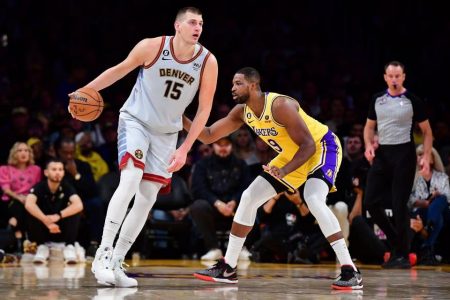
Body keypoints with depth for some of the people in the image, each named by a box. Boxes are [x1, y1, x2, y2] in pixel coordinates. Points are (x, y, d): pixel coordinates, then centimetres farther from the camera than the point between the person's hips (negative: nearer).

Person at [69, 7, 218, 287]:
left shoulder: (208, 62, -12)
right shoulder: (152, 47, -16)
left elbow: (204, 109, -6)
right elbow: (121, 69, 0)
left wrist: (185, 148, -10)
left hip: (167, 133, 4)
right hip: (135, 120, -3)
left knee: (148, 197, -1)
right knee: (130, 179, -25)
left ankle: (116, 262, 7)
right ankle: (103, 252, -21)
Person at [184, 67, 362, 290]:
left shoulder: (280, 105, -31)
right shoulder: (242, 112, -7)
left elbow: (308, 145, -30)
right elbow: (208, 136, -1)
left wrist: (283, 171, -42)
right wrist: (183, 121, -17)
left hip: (321, 147, -9)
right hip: (292, 154, 9)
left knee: (314, 199, -33)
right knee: (249, 198, 3)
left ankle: (350, 272, -30)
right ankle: (227, 269, 10)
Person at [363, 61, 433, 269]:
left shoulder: (413, 101, -3)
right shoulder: (377, 100, 9)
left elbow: (427, 131, 1)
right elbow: (369, 126, 19)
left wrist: (426, 155, -10)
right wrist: (369, 145, 0)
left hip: (403, 153, -5)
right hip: (382, 153, 5)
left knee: (400, 205, -7)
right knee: (371, 202, -2)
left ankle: (403, 255, 1)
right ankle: (396, 242, 17)